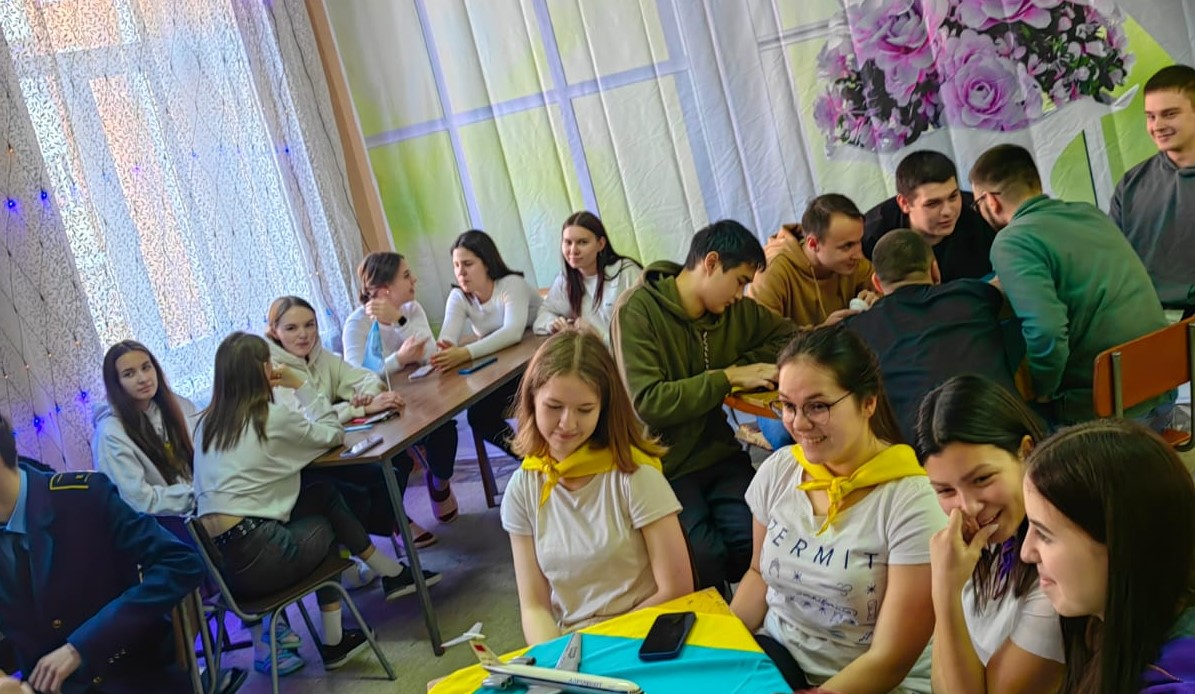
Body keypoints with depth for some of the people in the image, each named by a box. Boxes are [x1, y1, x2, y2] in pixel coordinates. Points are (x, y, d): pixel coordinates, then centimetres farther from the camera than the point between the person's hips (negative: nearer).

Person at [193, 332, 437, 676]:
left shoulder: (207, 423, 12)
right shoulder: (273, 418, -6)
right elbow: (332, 433, 6)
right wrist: (300, 385, 11)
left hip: (217, 563, 6)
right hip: (255, 560, -6)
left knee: (323, 494, 19)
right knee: (324, 524, 24)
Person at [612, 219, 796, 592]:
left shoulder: (736, 309, 5)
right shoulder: (637, 310, -13)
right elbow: (647, 401, -21)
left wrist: (744, 366, -2)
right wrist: (727, 377, -18)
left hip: (719, 453, 5)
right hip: (664, 467, -5)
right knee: (705, 558, -26)